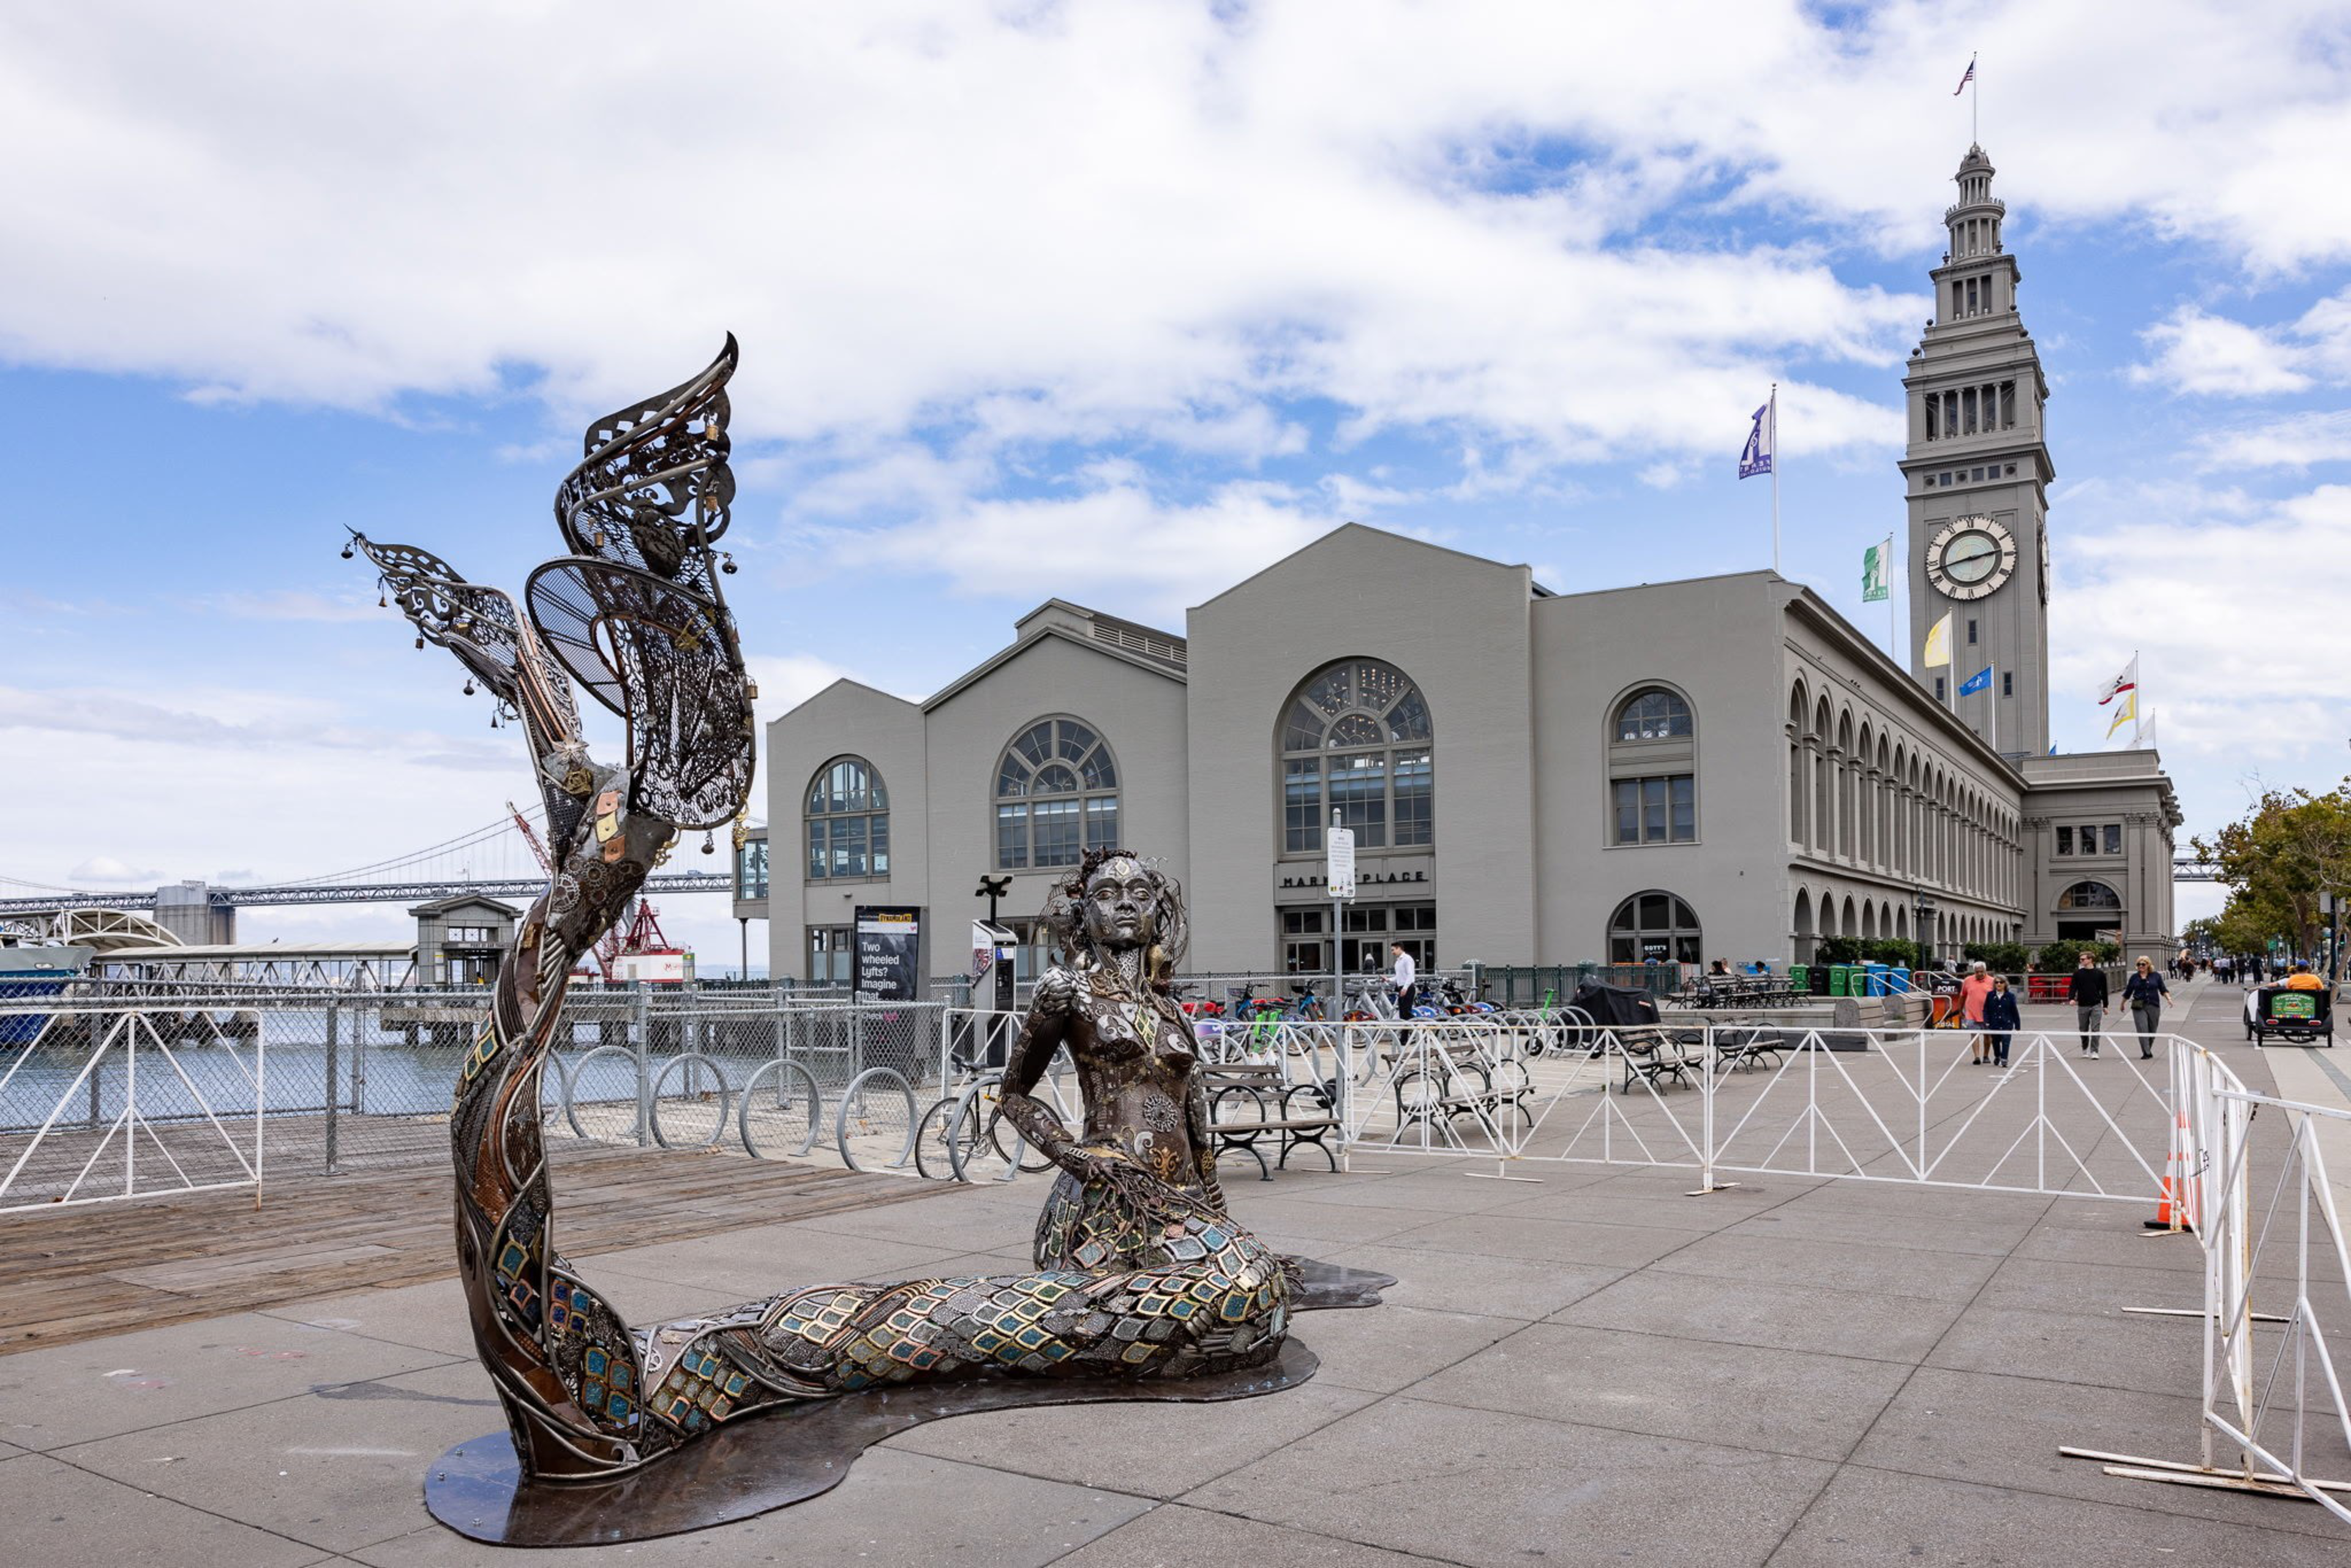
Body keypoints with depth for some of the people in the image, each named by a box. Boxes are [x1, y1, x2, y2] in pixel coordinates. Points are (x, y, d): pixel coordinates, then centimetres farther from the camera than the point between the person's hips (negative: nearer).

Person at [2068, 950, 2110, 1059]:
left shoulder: (2100, 973, 4)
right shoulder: (2078, 973, 3)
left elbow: (2104, 990, 10)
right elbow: (2073, 987, 0)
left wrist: (2105, 1006, 11)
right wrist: (2071, 998, -19)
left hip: (2096, 1006, -1)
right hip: (2082, 1005, 1)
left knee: (2095, 1029, -10)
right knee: (2083, 1030, 10)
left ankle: (2094, 1052, -8)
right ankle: (2085, 1050, 28)